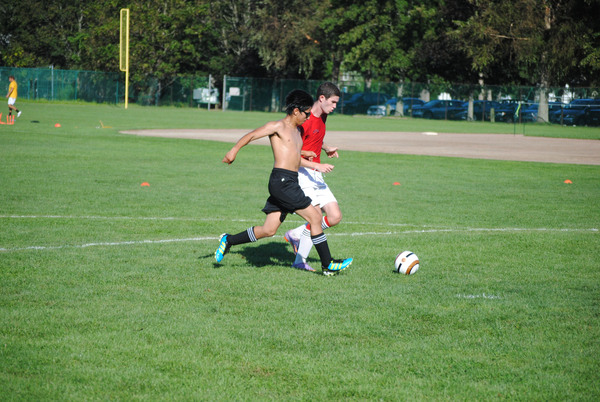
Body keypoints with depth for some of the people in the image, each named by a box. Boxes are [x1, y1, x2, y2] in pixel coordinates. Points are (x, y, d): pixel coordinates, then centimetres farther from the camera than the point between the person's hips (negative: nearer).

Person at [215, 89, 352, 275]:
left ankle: (228, 240, 21)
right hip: (282, 181, -9)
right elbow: (251, 135, -4)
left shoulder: (297, 131, 22)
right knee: (315, 216, -9)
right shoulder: (278, 126, -4)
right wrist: (234, 150, -9)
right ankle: (328, 265, -4)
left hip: (291, 182, 9)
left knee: (268, 230, 8)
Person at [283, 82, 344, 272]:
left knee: (335, 216, 1)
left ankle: (296, 234, 16)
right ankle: (300, 261, -6)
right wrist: (317, 165, -26)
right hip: (302, 174, -9)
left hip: (316, 176, 9)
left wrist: (326, 148, 18)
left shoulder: (322, 117, 12)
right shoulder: (305, 121, -17)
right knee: (317, 216, -19)